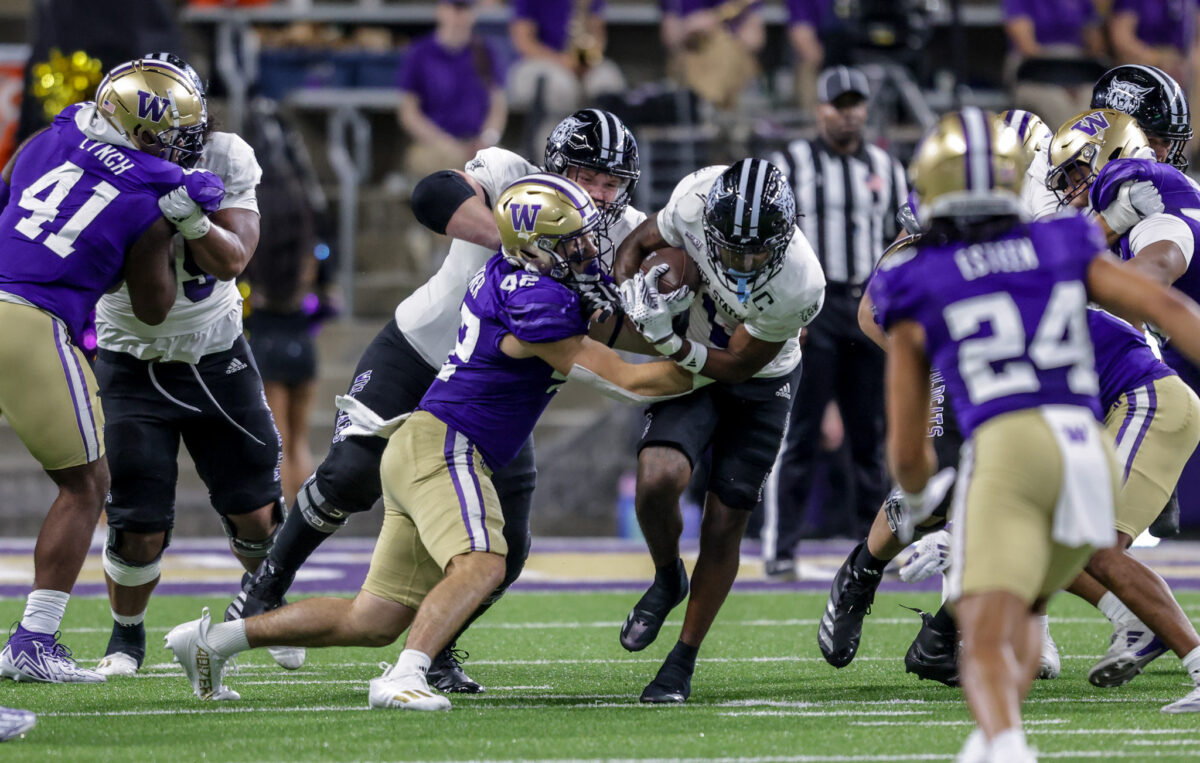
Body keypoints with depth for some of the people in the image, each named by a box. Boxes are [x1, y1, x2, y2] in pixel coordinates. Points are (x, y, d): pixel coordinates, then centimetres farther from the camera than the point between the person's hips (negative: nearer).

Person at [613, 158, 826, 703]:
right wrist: (625, 296, -25)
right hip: (690, 362, 2)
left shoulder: (799, 286, -35)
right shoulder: (696, 199, -29)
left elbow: (739, 365, -22)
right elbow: (637, 244, -7)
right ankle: (667, 578, 9)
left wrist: (675, 347, -36)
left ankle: (684, 661, 20)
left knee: (724, 525, 2)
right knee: (659, 478, -23)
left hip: (759, 380, -1)